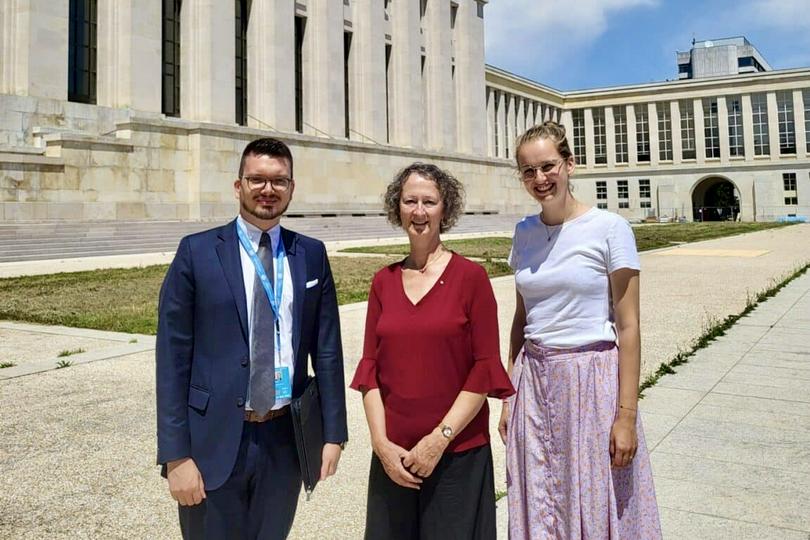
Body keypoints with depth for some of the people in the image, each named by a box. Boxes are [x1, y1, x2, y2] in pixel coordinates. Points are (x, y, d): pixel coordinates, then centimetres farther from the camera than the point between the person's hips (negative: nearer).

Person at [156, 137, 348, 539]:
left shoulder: (311, 255, 3)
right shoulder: (197, 252, -5)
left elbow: (327, 349, 5)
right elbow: (173, 358, -6)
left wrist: (333, 432, 3)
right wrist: (176, 455, -10)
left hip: (285, 439, 3)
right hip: (215, 441, -2)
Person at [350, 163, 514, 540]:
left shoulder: (470, 276, -5)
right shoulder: (384, 281, 5)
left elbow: (485, 367, -7)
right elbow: (370, 367, 4)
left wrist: (440, 438, -11)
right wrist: (381, 443, -5)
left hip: (458, 453, -3)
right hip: (393, 456, 3)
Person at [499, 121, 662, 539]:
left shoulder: (609, 228, -9)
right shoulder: (524, 232, 6)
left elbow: (628, 327, -9)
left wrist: (626, 413, -12)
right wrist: (510, 397, 10)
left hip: (592, 381, -4)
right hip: (534, 381, 5)